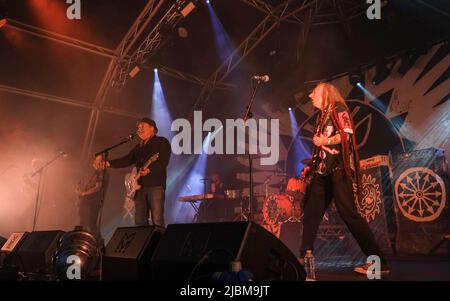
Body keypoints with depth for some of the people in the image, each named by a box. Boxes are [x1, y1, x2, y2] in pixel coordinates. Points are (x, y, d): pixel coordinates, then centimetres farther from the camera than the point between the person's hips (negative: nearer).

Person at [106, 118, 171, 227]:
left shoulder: (162, 142, 1)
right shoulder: (138, 147, 24)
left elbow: (164, 161, -12)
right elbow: (126, 160, 18)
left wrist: (149, 170, -26)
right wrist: (108, 163, 6)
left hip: (156, 185, -7)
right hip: (140, 186, 7)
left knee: (157, 221, -12)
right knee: (140, 221, 6)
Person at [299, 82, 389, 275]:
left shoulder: (338, 109, -1)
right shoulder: (322, 115, 23)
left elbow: (347, 134, -16)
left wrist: (325, 141, -9)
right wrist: (312, 165, 20)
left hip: (337, 169, -9)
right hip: (322, 170, 9)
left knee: (348, 213, -13)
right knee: (311, 213, 9)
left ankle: (378, 261, -8)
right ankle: (304, 258, 19)